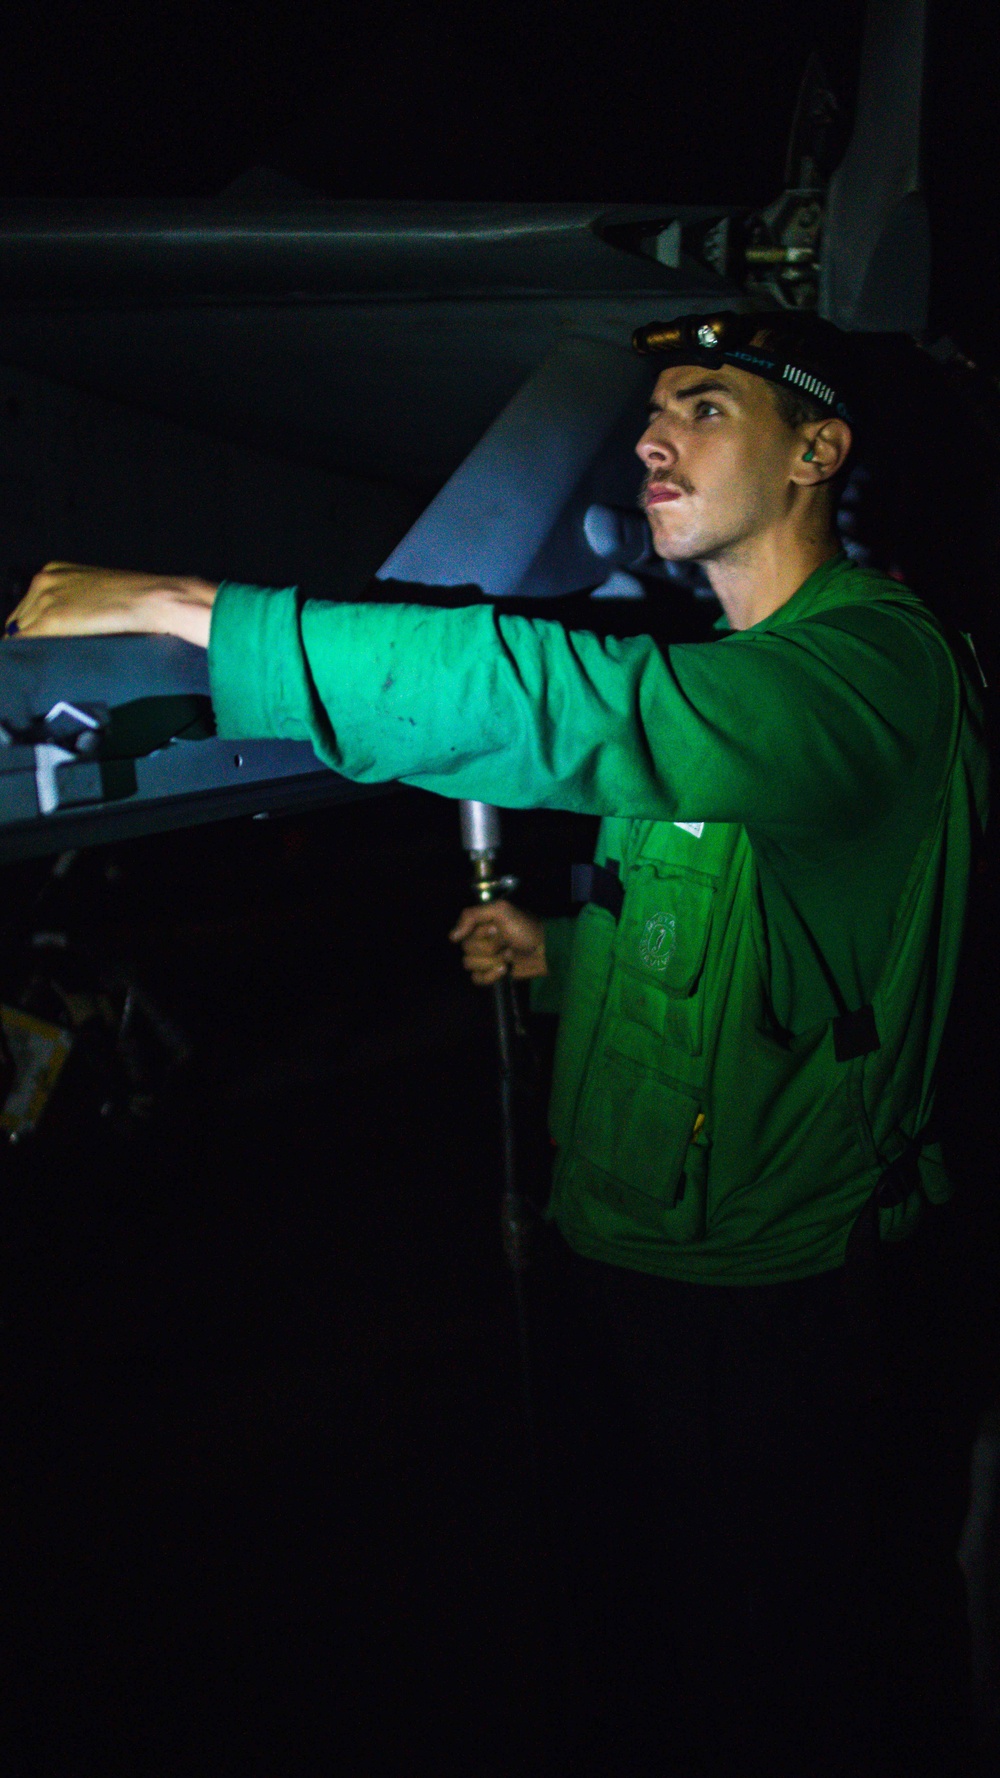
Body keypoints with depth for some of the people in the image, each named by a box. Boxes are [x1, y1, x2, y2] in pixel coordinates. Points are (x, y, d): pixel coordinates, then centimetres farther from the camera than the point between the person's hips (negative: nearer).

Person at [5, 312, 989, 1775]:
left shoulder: (880, 666, -21)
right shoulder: (705, 668, 12)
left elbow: (571, 707, -38)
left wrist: (179, 603, -36)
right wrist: (561, 951, 2)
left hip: (773, 1286, -8)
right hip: (620, 1242, 8)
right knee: (638, 1612, 23)